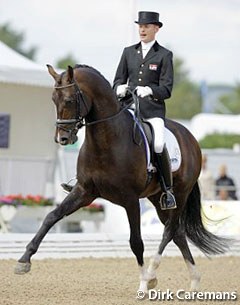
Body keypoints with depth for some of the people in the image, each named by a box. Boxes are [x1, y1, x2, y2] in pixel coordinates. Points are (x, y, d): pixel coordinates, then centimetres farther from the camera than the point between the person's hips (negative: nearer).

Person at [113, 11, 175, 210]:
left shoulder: (164, 55, 5)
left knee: (158, 144, -27)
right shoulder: (129, 52, 16)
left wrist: (149, 90, -21)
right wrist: (120, 88, -8)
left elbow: (166, 89, -1)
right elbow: (119, 80, 17)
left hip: (152, 110, -4)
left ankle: (168, 190, -13)